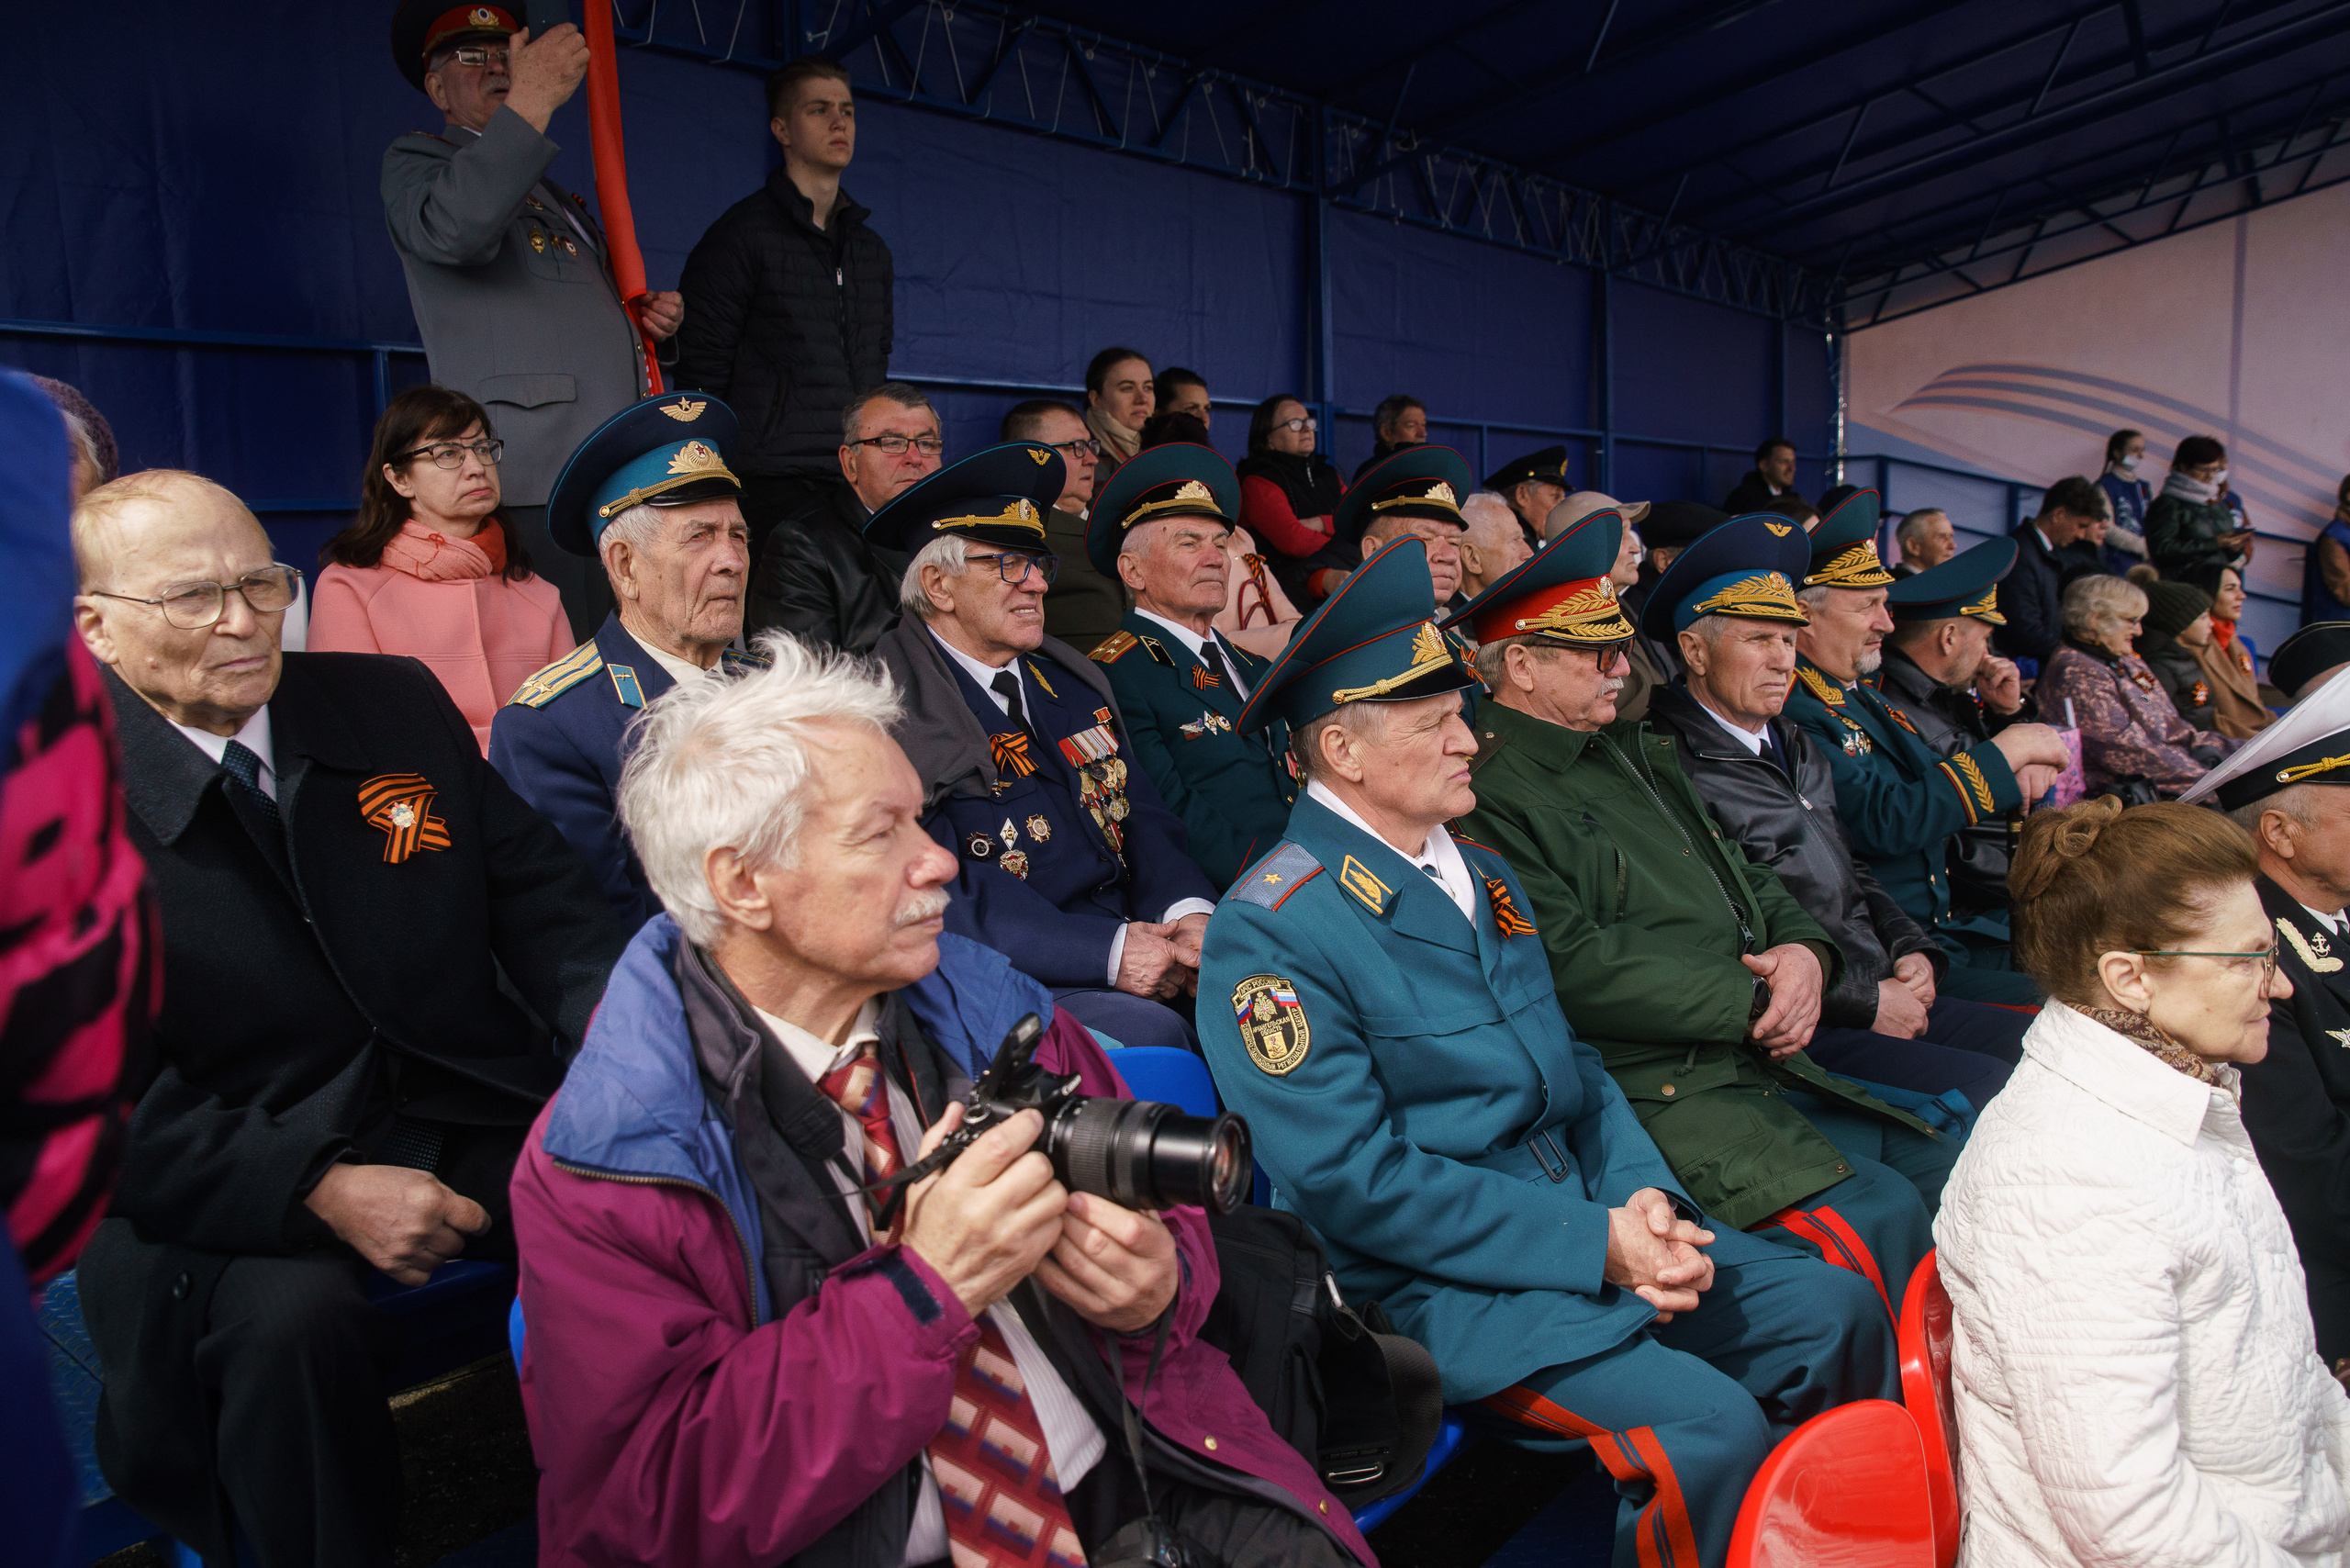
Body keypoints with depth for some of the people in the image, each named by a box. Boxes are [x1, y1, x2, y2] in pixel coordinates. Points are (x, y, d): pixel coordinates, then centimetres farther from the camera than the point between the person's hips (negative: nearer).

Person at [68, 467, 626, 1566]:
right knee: (292, 1318, -34)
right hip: (239, 1183, -2)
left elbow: (540, 891, 8)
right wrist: (317, 1188, -22)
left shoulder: (395, 703, 8)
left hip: (477, 1112, 3)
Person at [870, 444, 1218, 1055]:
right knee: (1148, 1029, -32)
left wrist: (1189, 910, -9)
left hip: (1138, 941, 7)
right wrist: (1107, 952, -23)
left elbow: (1143, 814, 14)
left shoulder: (1073, 679, 18)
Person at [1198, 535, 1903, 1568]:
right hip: (1438, 1280, -8)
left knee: (1839, 1311, 1)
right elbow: (1353, 1177, -19)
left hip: (1592, 1219, 8)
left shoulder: (1484, 874, 13)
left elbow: (1570, 1068, 15)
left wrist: (1641, 1194, -4)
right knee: (1710, 1428, -23)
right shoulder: (1272, 931, -15)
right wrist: (1589, 1243, -19)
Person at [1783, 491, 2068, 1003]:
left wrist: (2020, 766, 0)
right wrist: (2003, 753, -12)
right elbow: (1885, 823, -25)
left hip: (1947, 931, 10)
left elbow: (1935, 793, 22)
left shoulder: (1862, 695, 15)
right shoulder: (1794, 713, -16)